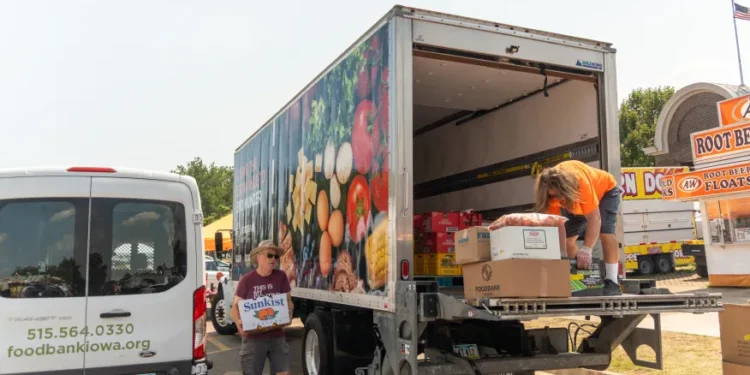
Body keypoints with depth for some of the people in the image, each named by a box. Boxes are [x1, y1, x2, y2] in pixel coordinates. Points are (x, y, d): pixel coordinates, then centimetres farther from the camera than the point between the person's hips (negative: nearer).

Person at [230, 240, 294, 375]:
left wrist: (289, 313, -14)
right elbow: (236, 306, 0)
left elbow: (288, 300, 8)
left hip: (277, 336, 2)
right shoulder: (247, 280, -6)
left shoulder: (281, 277, 2)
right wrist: (238, 322, -20)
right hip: (253, 337, -2)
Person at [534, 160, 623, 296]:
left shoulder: (581, 182, -45)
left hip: (606, 191, -5)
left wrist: (586, 249, -51)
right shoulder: (551, 189, -30)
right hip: (577, 203, 5)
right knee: (567, 238, -6)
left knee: (605, 230, -25)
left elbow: (594, 218, -45)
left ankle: (612, 282, -25)